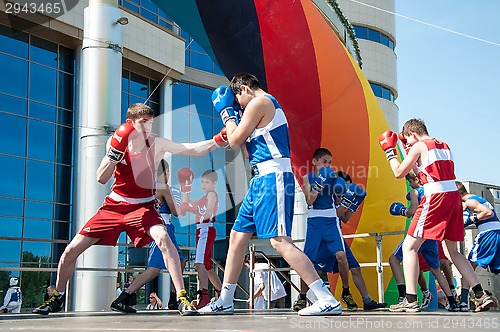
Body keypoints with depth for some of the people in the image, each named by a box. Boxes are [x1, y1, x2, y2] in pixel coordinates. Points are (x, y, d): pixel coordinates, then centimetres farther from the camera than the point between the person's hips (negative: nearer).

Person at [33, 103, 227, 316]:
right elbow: (101, 178, -15)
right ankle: (57, 298, 24)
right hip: (115, 205, 2)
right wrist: (116, 151, -26)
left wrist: (220, 138, -30)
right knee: (71, 250, 0)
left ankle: (182, 298, -26)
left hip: (143, 206, -2)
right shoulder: (116, 142, -7)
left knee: (163, 239, -32)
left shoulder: (157, 144, -10)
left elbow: (194, 149, -17)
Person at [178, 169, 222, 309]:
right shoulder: (204, 197, 23)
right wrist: (186, 187, 18)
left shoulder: (212, 194, -5)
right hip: (202, 230, 10)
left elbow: (208, 214, -19)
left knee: (200, 262, -24)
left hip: (206, 230, -10)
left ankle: (204, 295, -35)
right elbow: (186, 204, 26)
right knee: (206, 265, 17)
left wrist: (194, 209, -30)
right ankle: (221, 291, 29)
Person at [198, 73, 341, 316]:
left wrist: (226, 111, 9)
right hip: (262, 180, 11)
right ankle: (225, 301, 21)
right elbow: (248, 142, 27)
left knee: (280, 241, -17)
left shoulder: (259, 102, -7)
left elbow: (235, 141, -5)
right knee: (237, 237, 13)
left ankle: (328, 300, -18)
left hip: (273, 177, -11)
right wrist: (234, 114, 24)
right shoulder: (269, 105, 23)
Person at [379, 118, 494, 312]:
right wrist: (410, 152, 30)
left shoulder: (419, 147, -1)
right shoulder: (444, 146, 21)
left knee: (409, 247, -2)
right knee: (452, 251, 18)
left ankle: (410, 300, -10)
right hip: (454, 195, 8)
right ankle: (481, 295, 12)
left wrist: (389, 151, 15)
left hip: (435, 197, -8)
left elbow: (399, 173, 4)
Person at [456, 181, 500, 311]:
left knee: (469, 265, -7)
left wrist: (472, 219, -8)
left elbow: (489, 213, -14)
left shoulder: (469, 201, -4)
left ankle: (463, 301, -15)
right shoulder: (478, 198, 23)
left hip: (488, 233, -9)